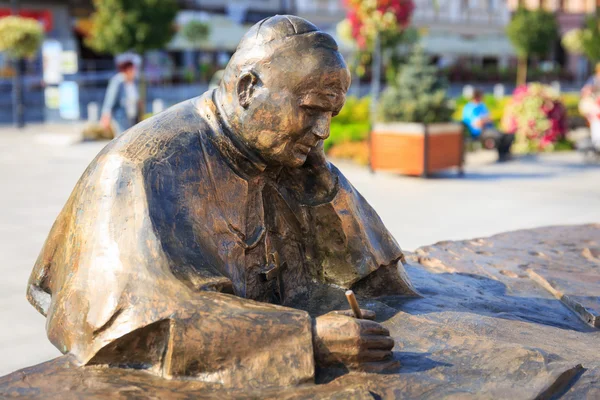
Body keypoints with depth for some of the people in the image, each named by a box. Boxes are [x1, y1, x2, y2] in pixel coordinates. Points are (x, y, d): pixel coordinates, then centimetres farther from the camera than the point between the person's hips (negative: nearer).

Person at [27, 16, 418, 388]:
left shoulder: (283, 154, 1)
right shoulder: (145, 167, -18)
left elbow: (352, 263, 6)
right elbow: (153, 320, -29)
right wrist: (309, 337, -34)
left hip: (265, 375, 6)